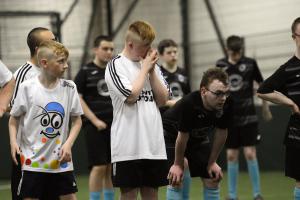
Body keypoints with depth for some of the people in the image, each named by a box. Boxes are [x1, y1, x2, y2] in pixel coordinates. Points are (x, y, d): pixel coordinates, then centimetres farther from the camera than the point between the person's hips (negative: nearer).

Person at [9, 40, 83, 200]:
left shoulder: (69, 87, -1)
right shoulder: (27, 88, -8)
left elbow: (77, 120, 7)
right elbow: (14, 118, 2)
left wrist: (68, 144, -7)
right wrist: (13, 142, -13)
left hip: (61, 159, 2)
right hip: (33, 160, -2)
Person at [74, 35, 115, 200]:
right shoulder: (86, 72, -1)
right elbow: (77, 98, -6)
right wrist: (95, 120, -11)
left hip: (115, 124, 5)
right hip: (95, 126, -5)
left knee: (112, 167, 6)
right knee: (99, 166, -9)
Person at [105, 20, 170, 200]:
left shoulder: (151, 64, 12)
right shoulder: (116, 65, -4)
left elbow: (163, 99, 7)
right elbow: (131, 95, -16)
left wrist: (152, 71, -2)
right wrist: (144, 69, -6)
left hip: (154, 144, 5)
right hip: (129, 145, -5)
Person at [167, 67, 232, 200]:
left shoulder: (226, 105, -25)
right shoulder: (188, 104, -40)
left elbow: (221, 133, -9)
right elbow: (182, 137, -26)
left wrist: (212, 162, -1)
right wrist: (178, 165, -14)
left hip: (199, 137, 5)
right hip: (172, 134, -5)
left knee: (212, 180, 2)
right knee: (176, 181, -17)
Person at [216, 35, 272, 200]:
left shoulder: (250, 63, -5)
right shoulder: (220, 65, -1)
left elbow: (262, 85, 8)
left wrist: (265, 108, 14)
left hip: (248, 117, -2)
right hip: (229, 117, 2)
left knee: (250, 154, -8)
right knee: (231, 156, 4)